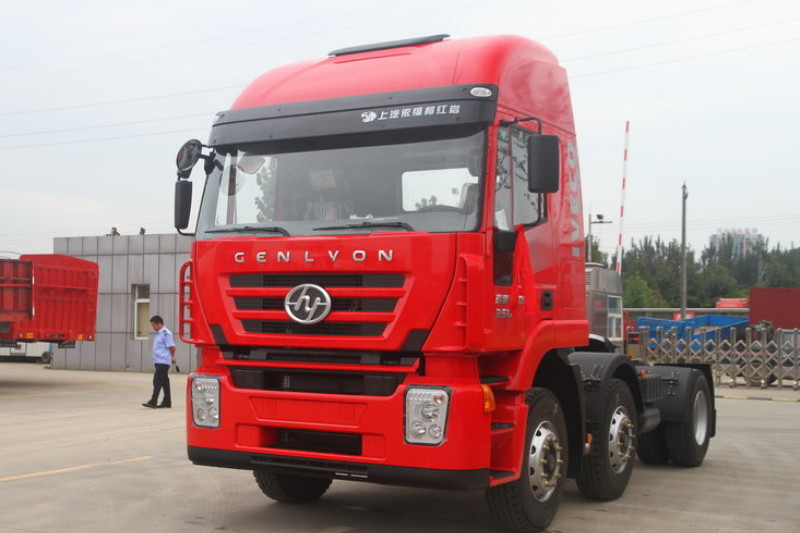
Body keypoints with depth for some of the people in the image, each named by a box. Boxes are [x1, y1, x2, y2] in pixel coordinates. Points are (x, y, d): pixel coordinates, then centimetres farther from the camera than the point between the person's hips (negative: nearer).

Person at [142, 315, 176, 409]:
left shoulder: (166, 333, -12)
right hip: (159, 361, 9)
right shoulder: (159, 333, 17)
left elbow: (172, 347, -15)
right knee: (164, 381, 12)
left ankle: (153, 402, -13)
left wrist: (172, 357, 0)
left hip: (163, 362, -9)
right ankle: (167, 402, 17)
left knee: (157, 381, -12)